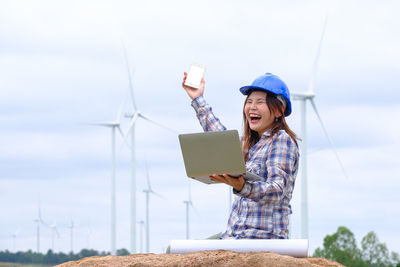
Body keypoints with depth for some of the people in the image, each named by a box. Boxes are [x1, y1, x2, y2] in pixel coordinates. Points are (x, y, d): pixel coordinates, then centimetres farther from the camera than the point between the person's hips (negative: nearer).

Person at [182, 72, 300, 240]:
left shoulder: (281, 140, -8)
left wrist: (243, 187, -39)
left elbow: (277, 190, -20)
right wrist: (198, 100, 44)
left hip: (264, 237, -9)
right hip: (233, 235, 9)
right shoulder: (253, 144, 20)